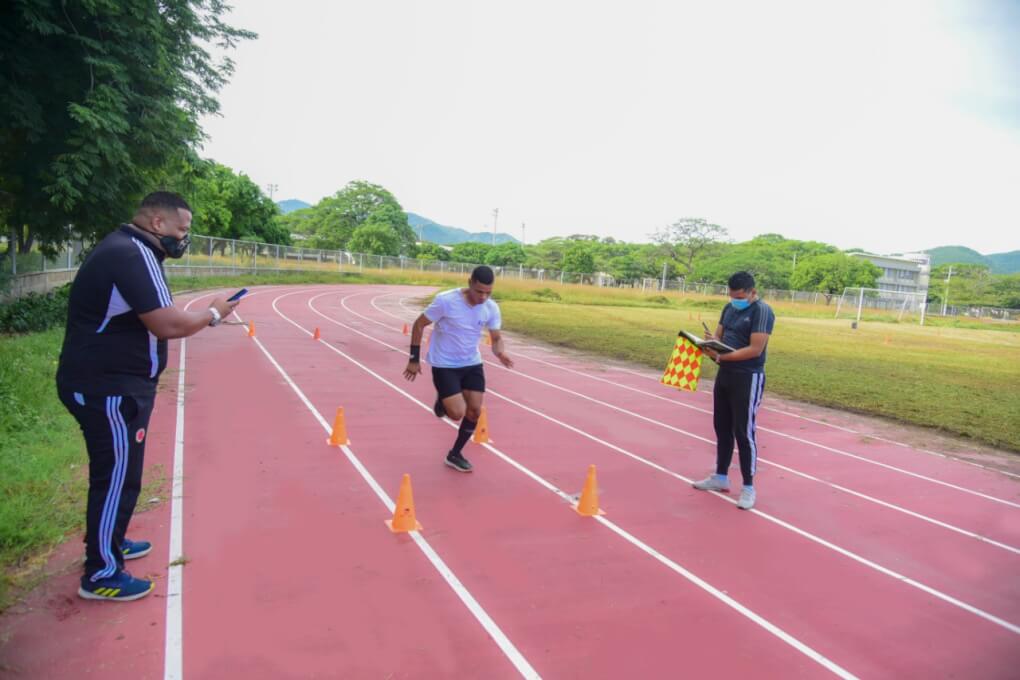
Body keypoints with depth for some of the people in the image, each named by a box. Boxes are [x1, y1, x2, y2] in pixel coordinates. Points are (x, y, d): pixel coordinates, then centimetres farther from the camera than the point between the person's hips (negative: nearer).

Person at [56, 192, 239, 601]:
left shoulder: (124, 248, 14)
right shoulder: (133, 255, -20)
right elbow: (167, 325, -26)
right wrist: (213, 314, -12)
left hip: (107, 383, 11)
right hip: (108, 388, -11)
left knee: (115, 471, 23)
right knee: (117, 476, -1)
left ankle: (108, 543, 40)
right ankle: (101, 574, 11)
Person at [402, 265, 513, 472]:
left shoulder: (491, 308, -10)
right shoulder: (446, 301, -23)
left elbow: (496, 338, 2)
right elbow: (419, 324, -11)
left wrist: (501, 353, -22)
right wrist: (414, 359, -10)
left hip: (472, 364, 5)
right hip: (444, 365, -5)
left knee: (474, 411, 3)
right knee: (457, 413, -13)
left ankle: (455, 455, 24)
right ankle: (442, 401, 24)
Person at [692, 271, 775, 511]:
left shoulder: (762, 311, -15)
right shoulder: (730, 308, 10)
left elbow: (755, 349, -22)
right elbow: (718, 334, 14)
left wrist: (721, 356, -27)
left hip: (748, 379, -8)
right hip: (725, 374, 8)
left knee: (743, 432, -3)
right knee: (722, 428, 15)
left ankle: (748, 487, 8)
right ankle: (721, 477, 29)